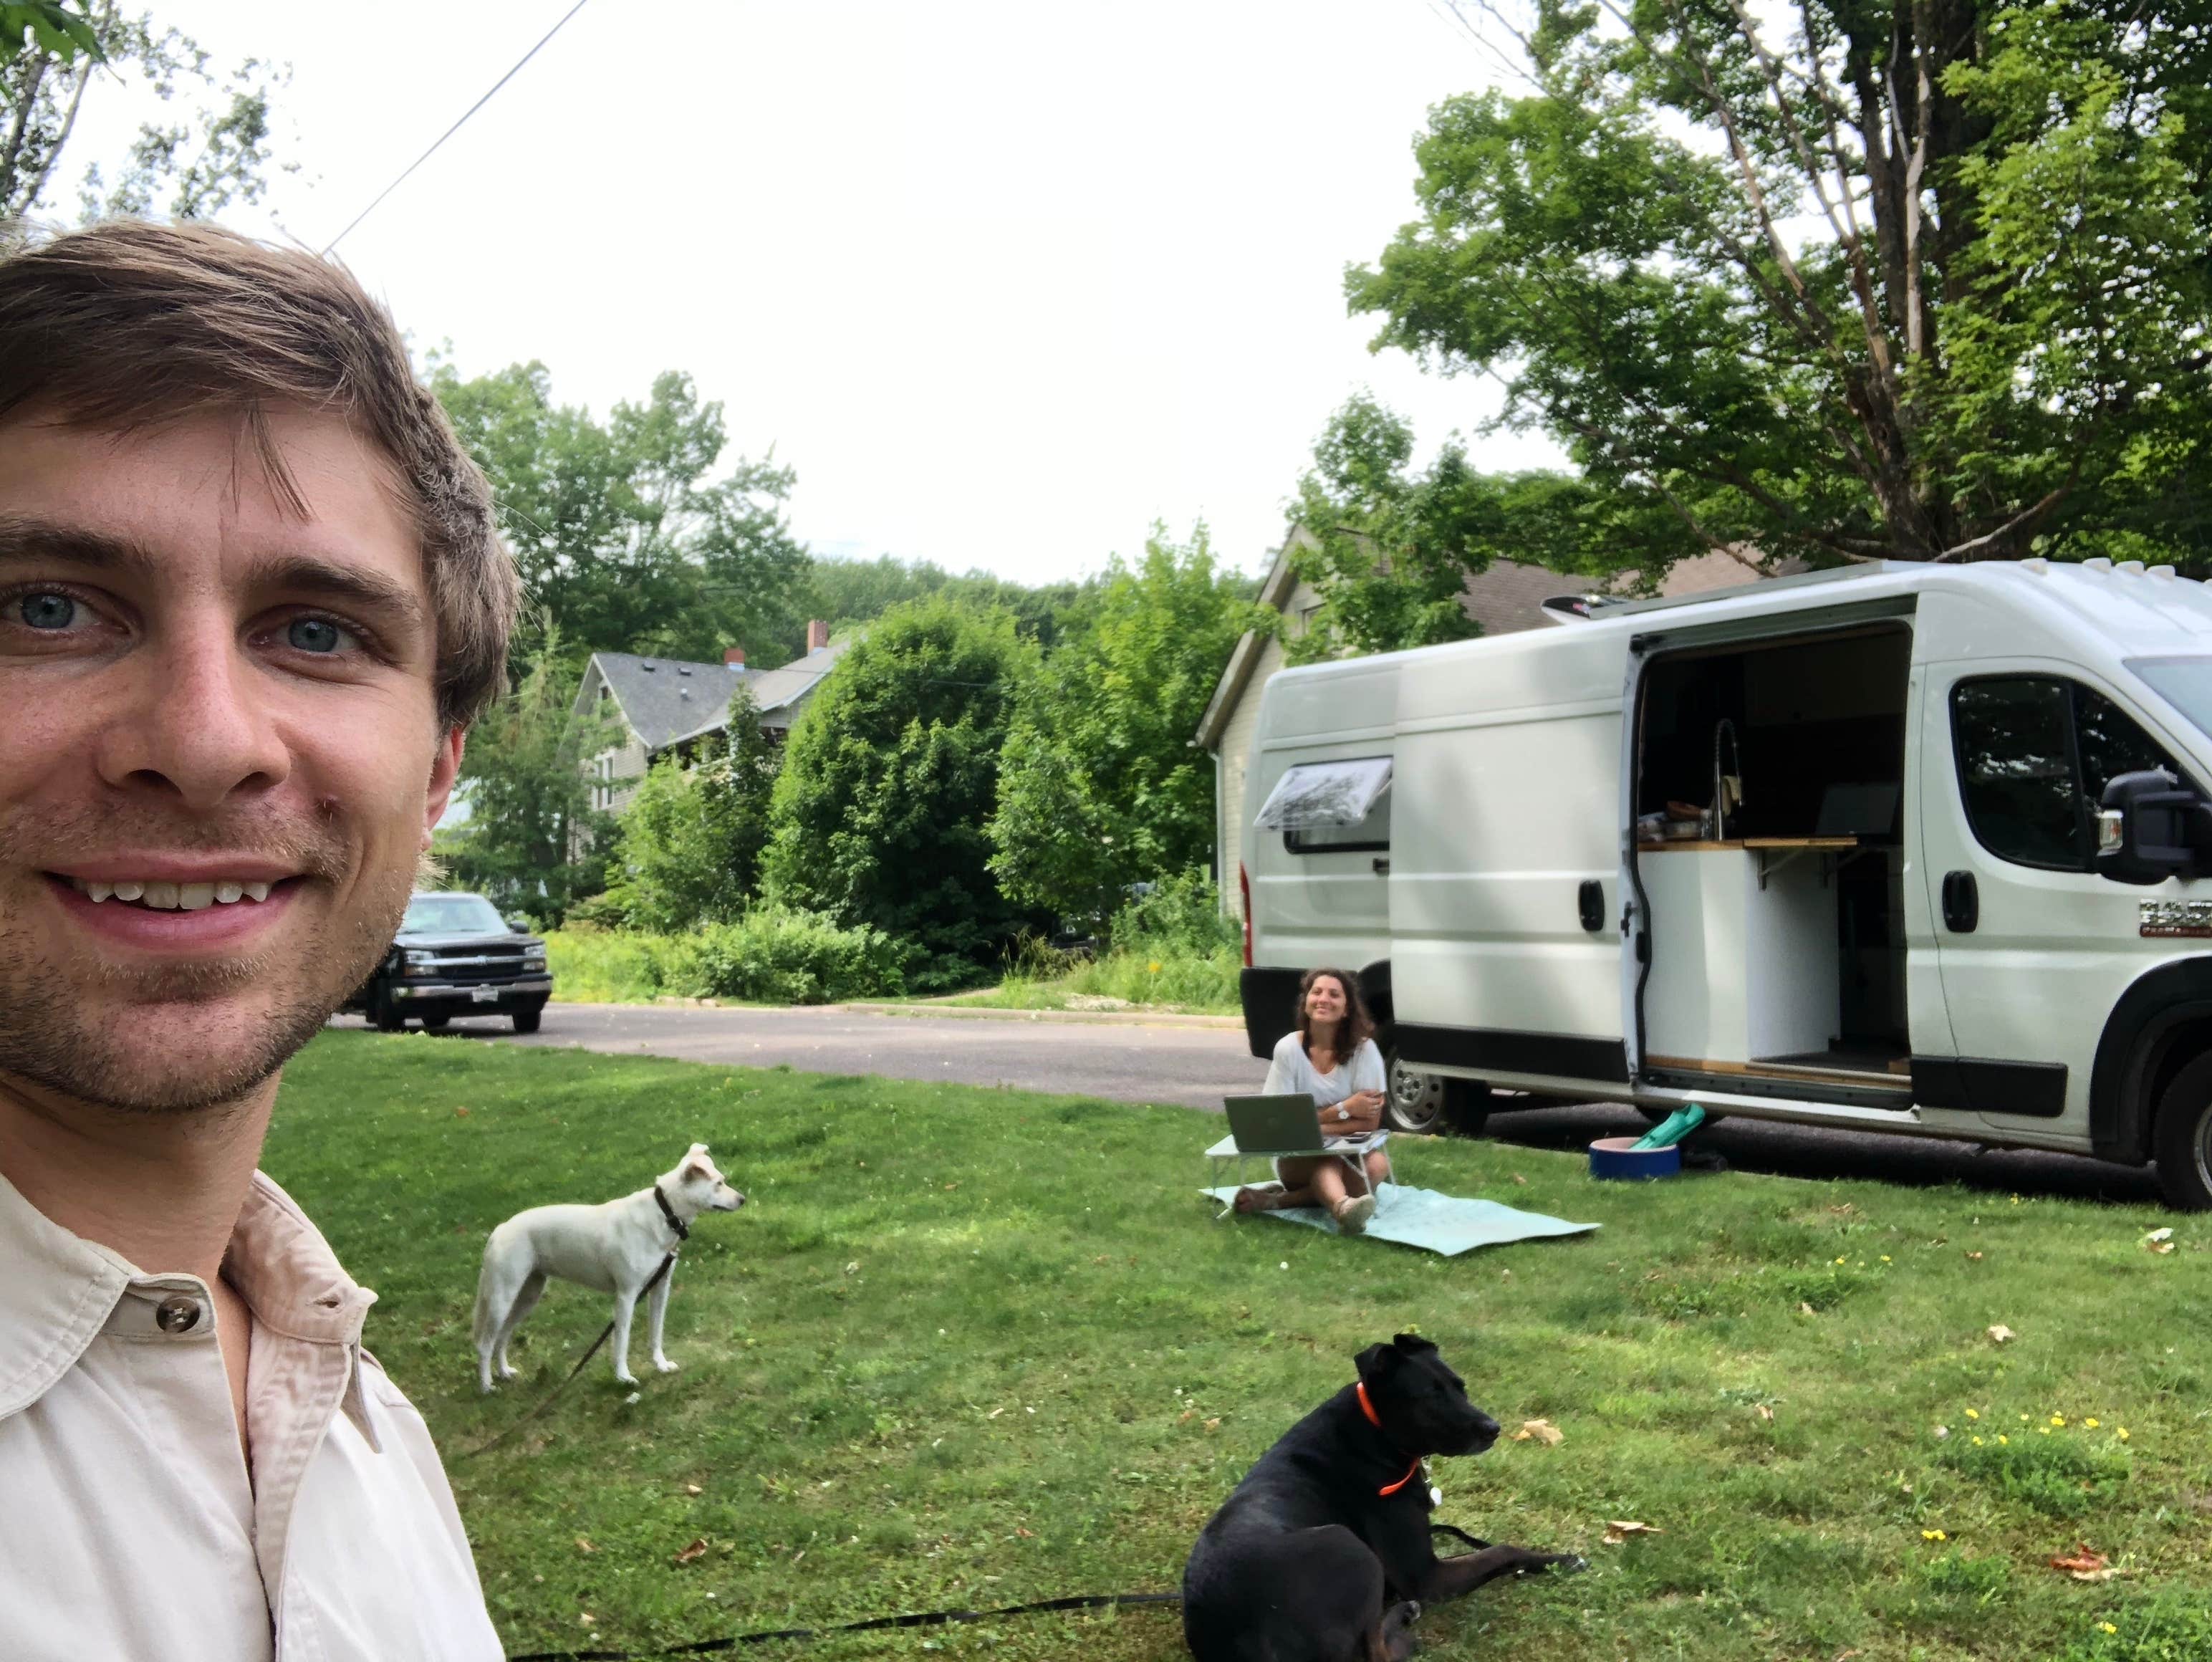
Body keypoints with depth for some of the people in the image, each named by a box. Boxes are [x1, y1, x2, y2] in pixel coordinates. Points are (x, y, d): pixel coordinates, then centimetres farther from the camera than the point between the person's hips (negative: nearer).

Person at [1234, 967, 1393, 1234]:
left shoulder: (1363, 1049, -10)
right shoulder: (1288, 1048, -10)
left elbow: (1370, 1121, -12)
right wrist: (1343, 1109, -16)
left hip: (1352, 1154, 1)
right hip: (1300, 1157, -1)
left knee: (1377, 1164, -32)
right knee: (1326, 1160, -34)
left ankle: (1282, 1199, -32)